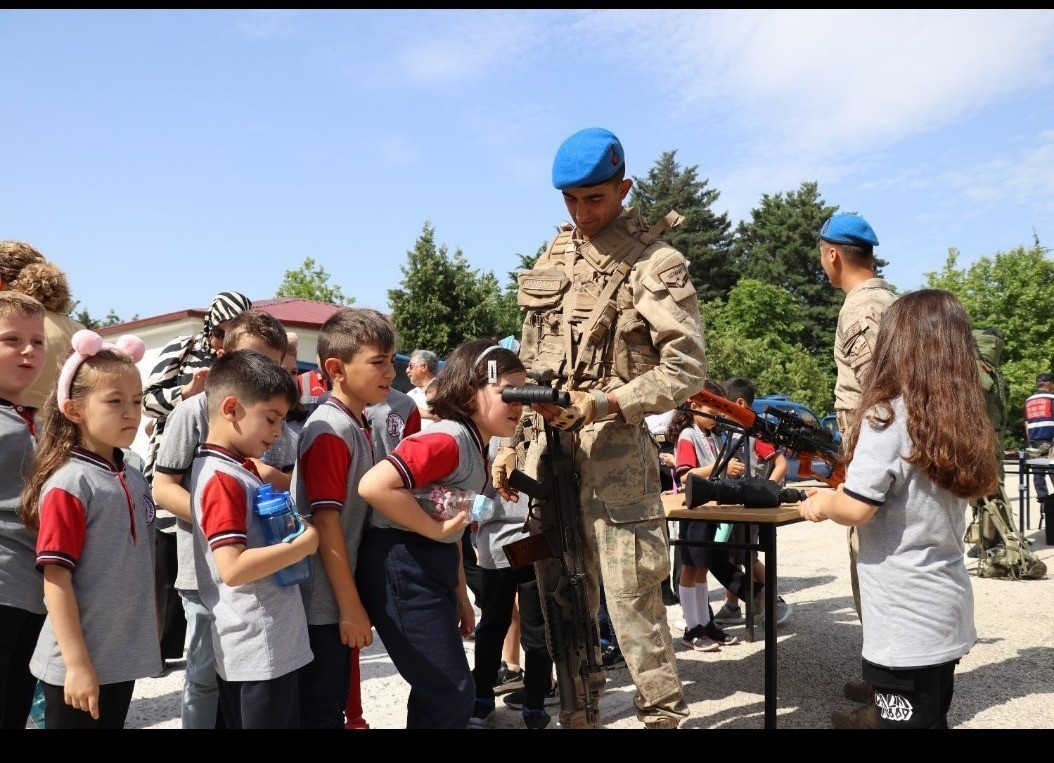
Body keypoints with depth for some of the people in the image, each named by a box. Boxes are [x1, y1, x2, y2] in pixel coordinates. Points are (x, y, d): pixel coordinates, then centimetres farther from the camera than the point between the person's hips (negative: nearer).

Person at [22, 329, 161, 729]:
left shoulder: (134, 479, 5)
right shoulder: (68, 484, -16)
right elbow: (55, 579, -17)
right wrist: (77, 663, -18)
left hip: (122, 657, 7)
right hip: (79, 664, -7)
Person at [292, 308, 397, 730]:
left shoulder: (359, 427, 8)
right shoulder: (330, 431, -19)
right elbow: (325, 522, -21)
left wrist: (354, 602, 16)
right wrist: (350, 607, -18)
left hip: (343, 597, 9)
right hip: (324, 603, -9)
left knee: (335, 702, 20)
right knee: (320, 712, 5)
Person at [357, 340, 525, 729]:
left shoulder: (476, 447, 9)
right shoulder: (448, 440, -21)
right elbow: (374, 485, -33)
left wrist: (459, 594, 18)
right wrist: (437, 529, -23)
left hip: (432, 567, 10)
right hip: (401, 568, -10)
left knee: (436, 692, 20)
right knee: (453, 696, -4)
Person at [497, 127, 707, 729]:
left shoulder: (657, 264, -5)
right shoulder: (553, 259, 14)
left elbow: (685, 368, -9)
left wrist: (603, 402, -19)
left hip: (615, 448, -6)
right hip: (550, 446, 6)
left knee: (632, 596, -4)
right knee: (563, 595, 12)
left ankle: (665, 717, 13)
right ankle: (577, 714, 27)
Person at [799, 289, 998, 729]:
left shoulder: (887, 418, -18)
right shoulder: (961, 421, 6)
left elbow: (855, 508, -22)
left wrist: (820, 503, -1)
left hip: (906, 621, -8)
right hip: (947, 610, 8)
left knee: (906, 719, 4)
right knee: (930, 717, 20)